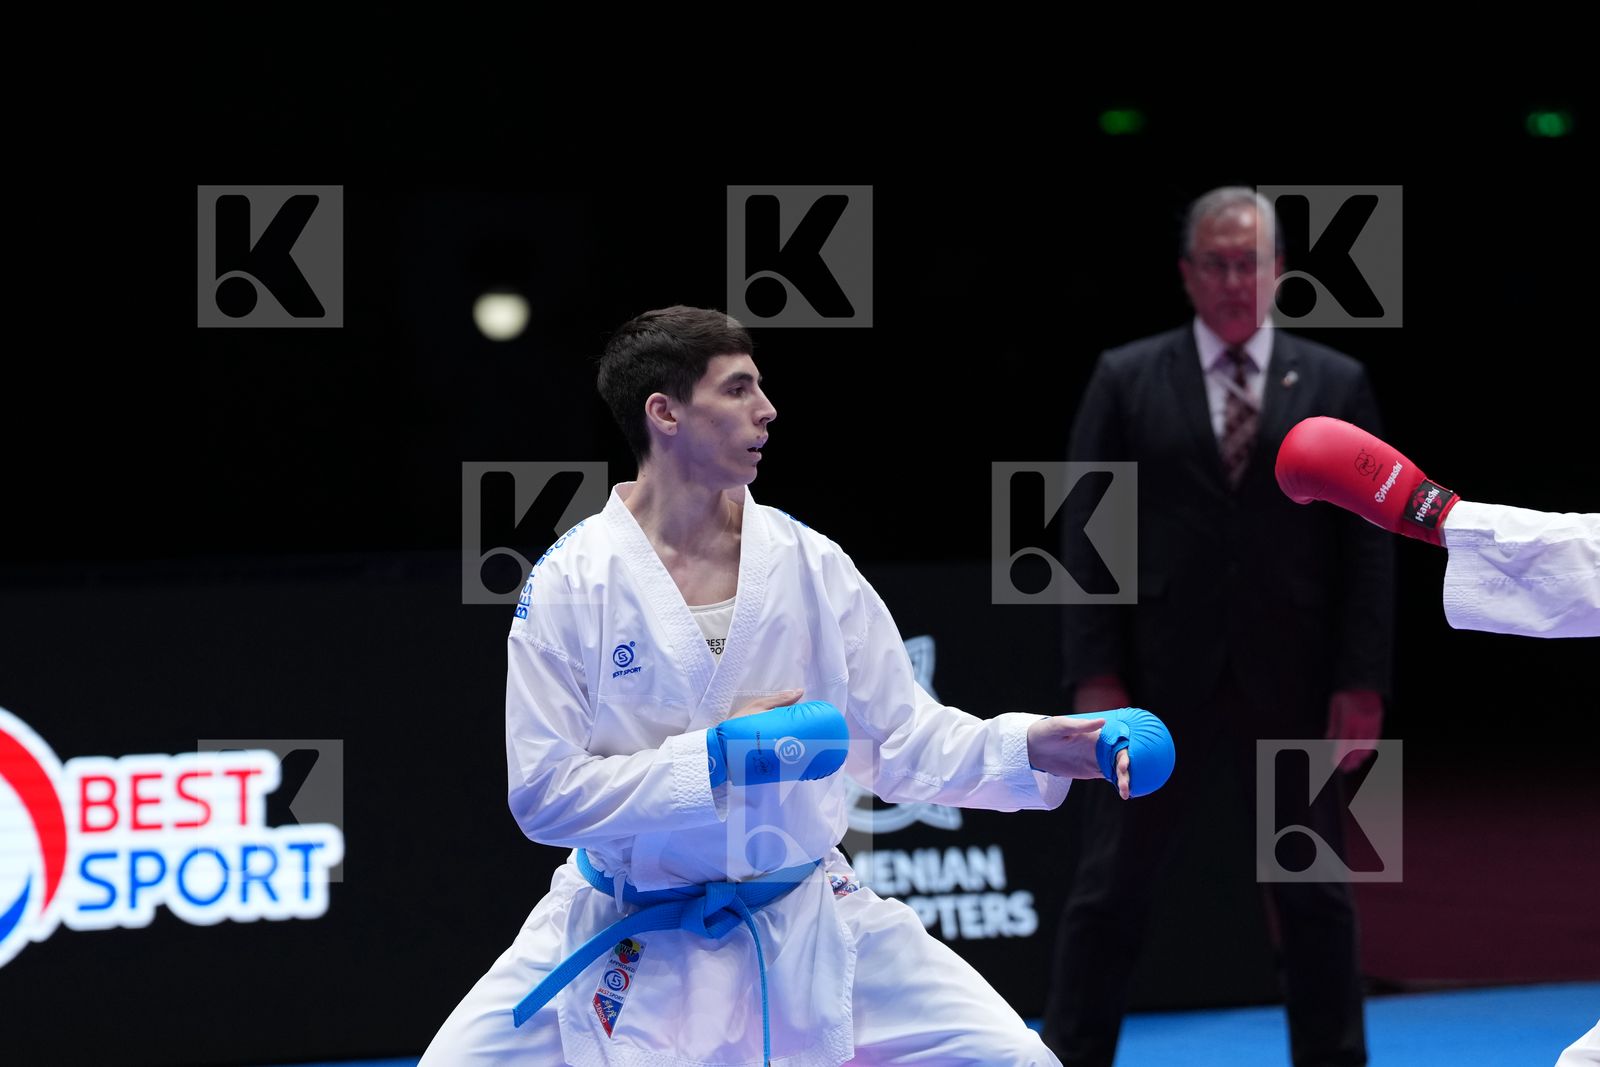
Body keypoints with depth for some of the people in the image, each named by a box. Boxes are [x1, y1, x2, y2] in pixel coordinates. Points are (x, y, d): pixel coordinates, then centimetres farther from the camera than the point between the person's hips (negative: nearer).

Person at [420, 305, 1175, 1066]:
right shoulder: (570, 582, -12)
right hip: (626, 942, -2)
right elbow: (543, 795, -14)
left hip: (804, 926, 2)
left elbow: (903, 741, 3)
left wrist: (1041, 746, -13)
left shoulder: (811, 565, -3)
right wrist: (717, 757, -22)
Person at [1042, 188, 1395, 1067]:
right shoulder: (1126, 379, 3)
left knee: (1315, 896, 8)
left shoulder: (1336, 385, 5)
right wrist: (1095, 675, -8)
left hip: (1293, 686, 1)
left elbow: (1368, 546, 3)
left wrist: (1362, 685, -5)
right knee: (1110, 892, 2)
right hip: (1161, 680, -1)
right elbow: (1088, 533, 0)